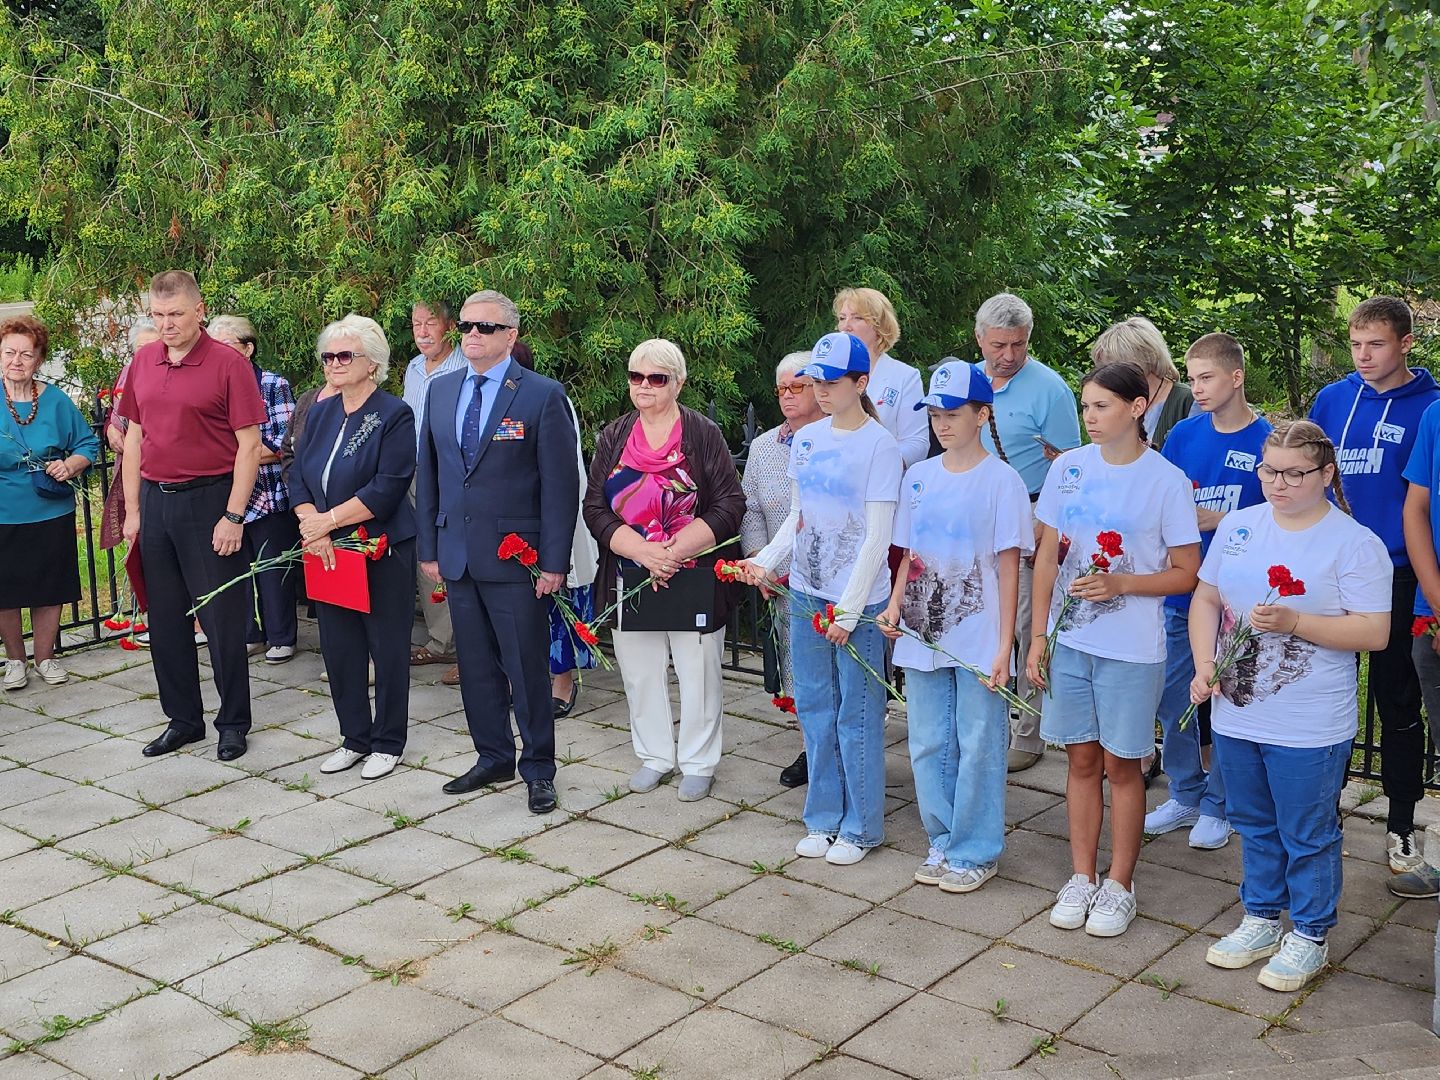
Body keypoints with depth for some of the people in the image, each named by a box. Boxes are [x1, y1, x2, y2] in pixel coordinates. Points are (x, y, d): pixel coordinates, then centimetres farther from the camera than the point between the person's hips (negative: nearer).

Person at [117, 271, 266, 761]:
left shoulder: (227, 363, -9)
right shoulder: (143, 362, 8)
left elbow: (249, 445, -10)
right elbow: (134, 438, 14)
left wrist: (234, 516, -14)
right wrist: (132, 510, 9)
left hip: (209, 500, -5)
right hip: (155, 501, 6)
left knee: (222, 617, 1)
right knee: (165, 618, 11)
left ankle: (233, 721, 15)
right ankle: (183, 719, 25)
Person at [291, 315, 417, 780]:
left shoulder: (394, 415, -10)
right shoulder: (321, 414, 10)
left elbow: (386, 489, -17)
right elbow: (298, 477, 7)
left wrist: (327, 520, -17)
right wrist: (315, 530, -10)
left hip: (382, 552, -6)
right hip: (327, 553, 6)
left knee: (388, 649, 3)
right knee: (339, 649, 11)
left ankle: (387, 743, 16)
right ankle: (355, 738, 25)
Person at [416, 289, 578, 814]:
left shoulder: (543, 395, -7)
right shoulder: (440, 390, 10)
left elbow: (560, 484, -8)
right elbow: (428, 472, 14)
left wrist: (554, 561, -12)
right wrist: (429, 548, 10)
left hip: (514, 555, -5)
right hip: (457, 552, 5)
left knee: (527, 667, 2)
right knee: (475, 665, 13)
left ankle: (538, 767, 16)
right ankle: (493, 756, 27)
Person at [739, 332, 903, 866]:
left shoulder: (880, 445, -10)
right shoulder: (807, 438, 7)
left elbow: (878, 536, -13)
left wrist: (849, 609, -15)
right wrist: (767, 560, -3)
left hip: (857, 601, -6)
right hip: (805, 596, 6)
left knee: (857, 717, 3)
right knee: (815, 709, 13)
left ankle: (860, 827, 16)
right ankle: (823, 819, 26)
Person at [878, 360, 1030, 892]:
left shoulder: (1001, 480, -7)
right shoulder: (917, 477, 8)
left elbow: (1009, 568, -7)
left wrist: (1004, 647, -11)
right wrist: (895, 607, -2)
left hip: (978, 641, -5)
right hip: (923, 633, 5)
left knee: (978, 747, 3)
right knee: (928, 745, 11)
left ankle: (976, 853, 16)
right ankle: (943, 843, 26)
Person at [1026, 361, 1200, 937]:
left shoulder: (1166, 480, -8)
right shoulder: (1068, 468, 3)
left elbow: (1186, 574, -4)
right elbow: (1047, 555, 7)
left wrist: (1118, 584, -18)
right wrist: (1038, 634, 3)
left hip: (1132, 647, -3)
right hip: (1069, 638, 3)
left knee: (1121, 764, 7)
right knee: (1082, 759, 12)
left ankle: (1120, 886, 20)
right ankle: (1081, 878, 24)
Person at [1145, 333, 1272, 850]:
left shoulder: (1267, 440, -9)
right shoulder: (1184, 434, 3)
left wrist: (1219, 520, -20)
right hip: (1181, 591, 4)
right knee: (1172, 699, 11)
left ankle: (1219, 806, 23)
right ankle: (1185, 796, 29)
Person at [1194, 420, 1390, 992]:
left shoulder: (1355, 543, -10)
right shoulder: (1238, 526, 5)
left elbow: (1375, 631, -14)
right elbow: (1206, 598, 11)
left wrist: (1295, 623, -24)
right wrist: (1204, 665, -3)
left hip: (1310, 729, -5)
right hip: (1235, 714, 5)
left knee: (1308, 835, 8)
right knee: (1254, 826, 20)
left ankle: (1309, 936, 25)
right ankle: (1261, 921, 36)